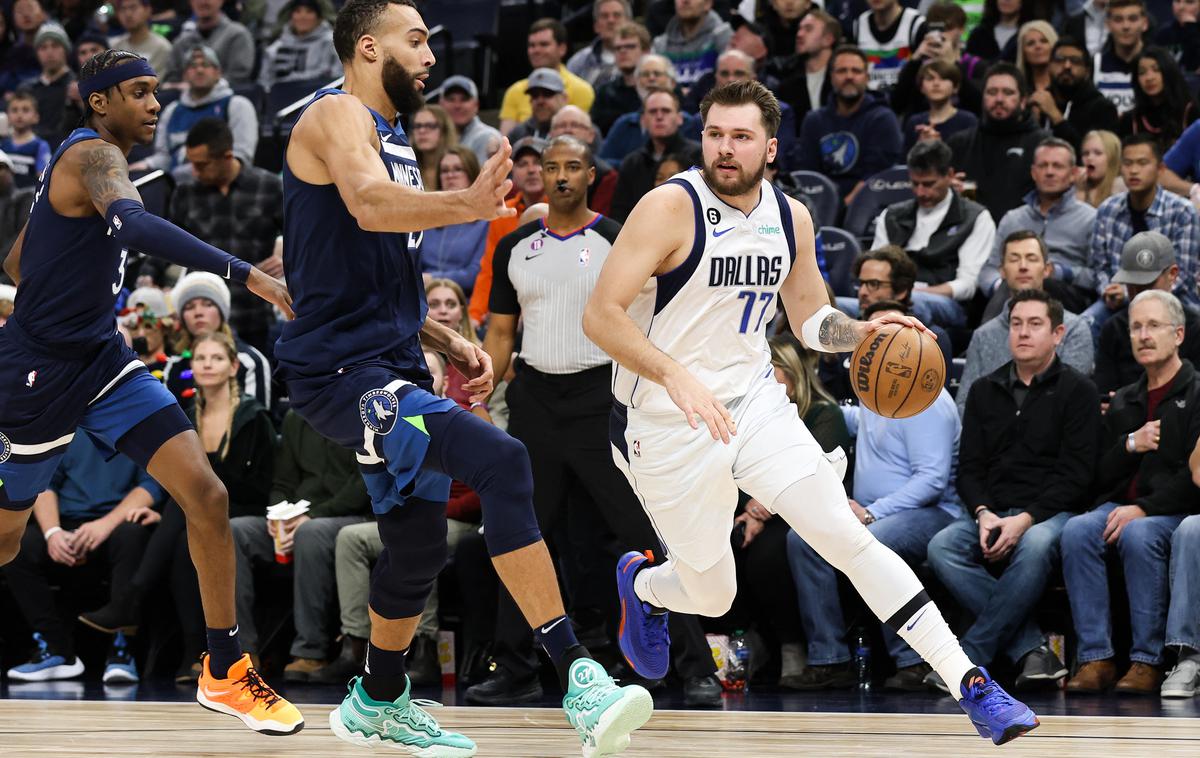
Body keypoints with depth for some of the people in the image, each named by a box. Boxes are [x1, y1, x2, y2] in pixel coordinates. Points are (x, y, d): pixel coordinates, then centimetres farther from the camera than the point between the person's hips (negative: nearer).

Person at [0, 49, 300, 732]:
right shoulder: (94, 155, -18)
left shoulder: (83, 162, 13)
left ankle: (225, 671, -1)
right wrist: (245, 273, -49)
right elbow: (136, 224, -42)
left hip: (102, 360, 8)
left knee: (206, 496, -7)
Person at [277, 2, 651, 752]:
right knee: (501, 462, -26)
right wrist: (467, 206, -50)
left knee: (419, 542, 18)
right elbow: (368, 205, -33)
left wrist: (447, 341, 15)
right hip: (342, 370, -10)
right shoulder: (337, 116, -10)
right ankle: (578, 675, -30)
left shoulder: (392, 139, 20)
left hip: (393, 367, 10)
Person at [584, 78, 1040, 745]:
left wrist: (862, 331, -5)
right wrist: (675, 376, -38)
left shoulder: (791, 218, 2)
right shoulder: (671, 208, -17)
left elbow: (811, 319, 17)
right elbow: (601, 315, -24)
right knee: (711, 597, 7)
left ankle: (973, 688, -13)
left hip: (755, 404, 4)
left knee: (850, 538, -12)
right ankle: (641, 583, 45)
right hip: (667, 429, -4)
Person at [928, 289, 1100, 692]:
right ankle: (1030, 649, -29)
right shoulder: (984, 391, 18)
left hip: (1051, 513, -4)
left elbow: (1075, 474, -5)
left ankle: (970, 655, -31)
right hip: (992, 512, 4)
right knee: (942, 547, -27)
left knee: (1035, 546, -39)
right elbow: (969, 467, 13)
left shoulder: (1076, 390, 3)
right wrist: (984, 514, -9)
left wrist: (1025, 520, -17)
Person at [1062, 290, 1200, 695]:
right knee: (1077, 531, -27)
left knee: (1138, 535, -38)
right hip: (1119, 506, 5)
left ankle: (1147, 661, -32)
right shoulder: (1123, 402, 22)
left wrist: (1143, 509, -19)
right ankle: (1096, 657, -30)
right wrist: (1131, 445, -2)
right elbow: (1102, 477, 18)